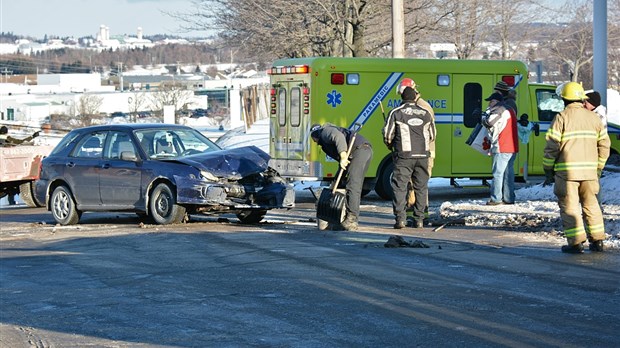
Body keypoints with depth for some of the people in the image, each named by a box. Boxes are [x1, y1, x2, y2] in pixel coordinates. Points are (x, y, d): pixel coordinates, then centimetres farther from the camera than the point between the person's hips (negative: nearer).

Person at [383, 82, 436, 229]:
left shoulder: (396, 113, -1)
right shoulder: (425, 113, 11)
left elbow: (387, 135, -2)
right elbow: (432, 135, 16)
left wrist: (391, 145, 19)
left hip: (403, 156, -3)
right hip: (422, 155, 3)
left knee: (400, 187, 0)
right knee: (421, 187, 9)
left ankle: (400, 218, -7)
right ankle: (419, 219, 9)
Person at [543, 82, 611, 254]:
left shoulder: (561, 118, -5)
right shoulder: (594, 117, 10)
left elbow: (551, 146, -8)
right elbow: (604, 145, 11)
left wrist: (548, 171, 0)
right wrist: (598, 169, 20)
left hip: (567, 171, -4)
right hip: (589, 169, 5)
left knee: (569, 206, 1)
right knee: (591, 204, 15)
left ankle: (576, 242, -3)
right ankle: (597, 241, 15)